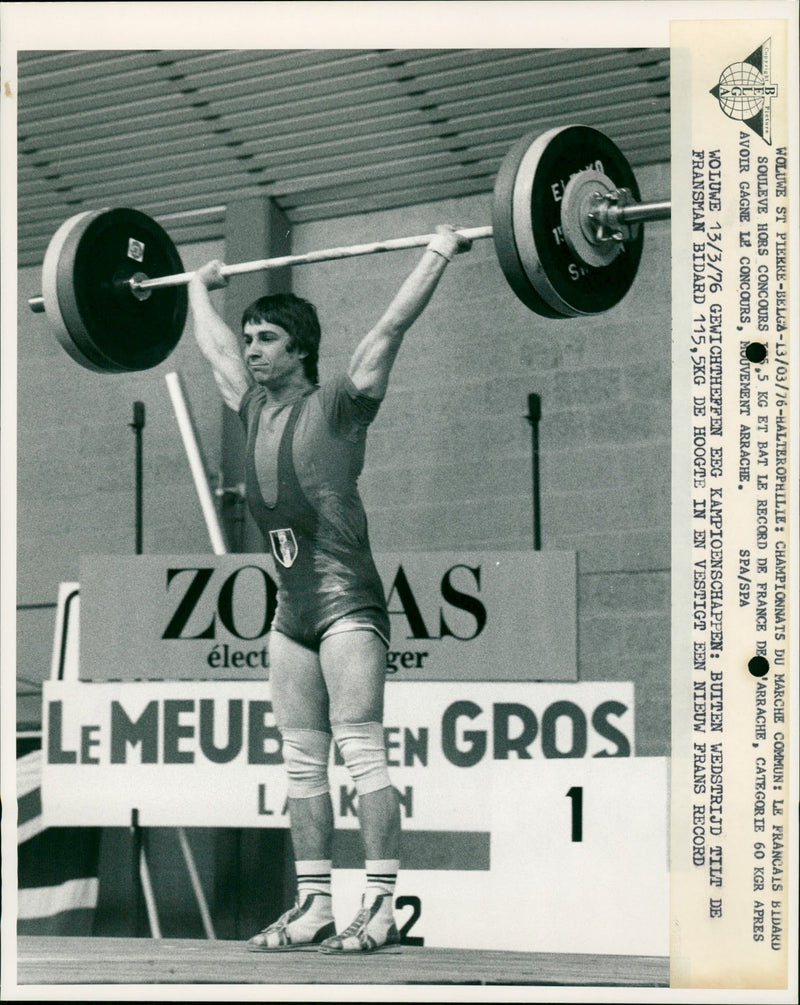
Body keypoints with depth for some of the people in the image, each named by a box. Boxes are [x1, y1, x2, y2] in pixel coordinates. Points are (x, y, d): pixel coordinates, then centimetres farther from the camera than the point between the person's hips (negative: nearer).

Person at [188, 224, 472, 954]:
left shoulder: (336, 407, -4)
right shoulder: (256, 408, 14)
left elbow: (391, 327, -8)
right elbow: (215, 346, 30)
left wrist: (439, 256, -6)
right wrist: (199, 289, 42)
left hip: (347, 603, -7)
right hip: (292, 609, 7)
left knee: (361, 752, -11)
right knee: (302, 763, 6)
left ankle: (382, 908, -13)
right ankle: (314, 906, 10)